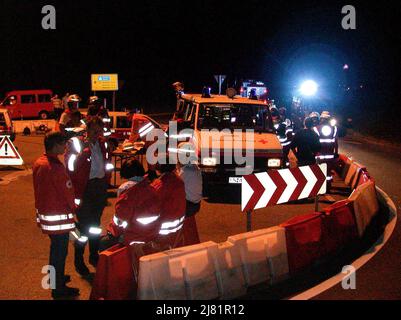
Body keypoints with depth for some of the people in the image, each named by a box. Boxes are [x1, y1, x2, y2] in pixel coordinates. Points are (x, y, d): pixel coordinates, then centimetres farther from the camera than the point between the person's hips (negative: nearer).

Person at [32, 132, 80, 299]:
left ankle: (56, 277, 40)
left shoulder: (38, 163, 3)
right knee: (60, 250, 4)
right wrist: (73, 207, 1)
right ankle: (59, 288, 14)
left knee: (55, 247, 24)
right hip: (59, 216, -9)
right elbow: (67, 191, -17)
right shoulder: (55, 167, -25)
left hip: (45, 212, 9)